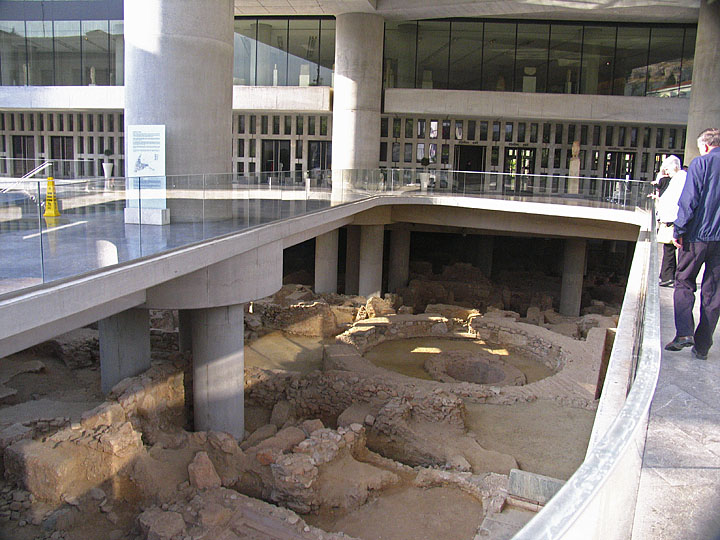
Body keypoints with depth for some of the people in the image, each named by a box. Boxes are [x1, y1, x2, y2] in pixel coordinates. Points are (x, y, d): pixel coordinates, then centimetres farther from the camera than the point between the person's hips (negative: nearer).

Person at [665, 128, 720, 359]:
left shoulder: (701, 163, -5)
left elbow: (689, 201, -11)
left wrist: (679, 231, -7)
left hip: (698, 235, -4)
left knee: (684, 283, 9)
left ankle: (684, 332, -8)